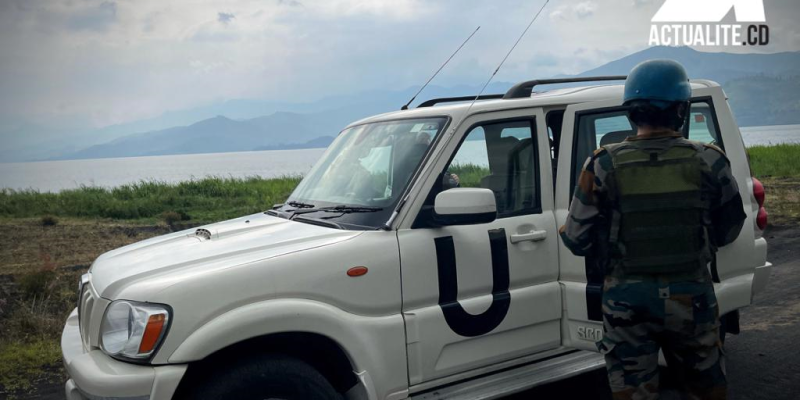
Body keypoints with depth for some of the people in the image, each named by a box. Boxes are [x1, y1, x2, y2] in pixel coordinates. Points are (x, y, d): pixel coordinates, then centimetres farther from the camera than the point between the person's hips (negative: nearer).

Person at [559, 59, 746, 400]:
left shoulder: (604, 165, -12)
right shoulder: (709, 162, -8)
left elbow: (578, 240, -9)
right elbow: (728, 231, 3)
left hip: (627, 300, -1)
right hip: (691, 298, 1)